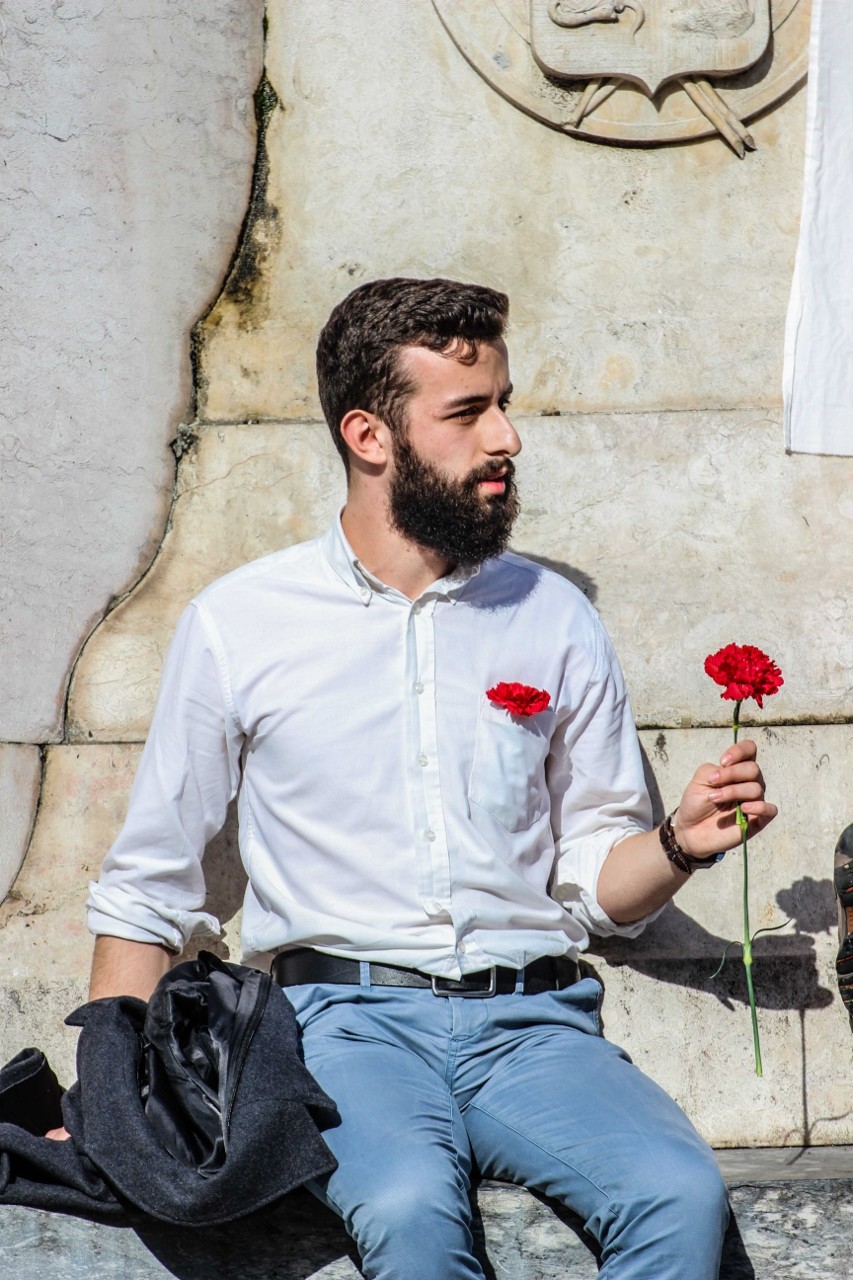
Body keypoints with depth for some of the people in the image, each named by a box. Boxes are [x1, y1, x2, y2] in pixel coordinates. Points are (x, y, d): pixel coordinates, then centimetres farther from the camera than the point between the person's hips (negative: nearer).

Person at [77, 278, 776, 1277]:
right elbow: (147, 889, 10)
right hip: (347, 1015, -2)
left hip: (532, 1022, 2)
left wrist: (680, 844, -7)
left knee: (680, 1192, -27)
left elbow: (599, 882, 15)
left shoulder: (555, 622, 11)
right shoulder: (238, 624, 5)